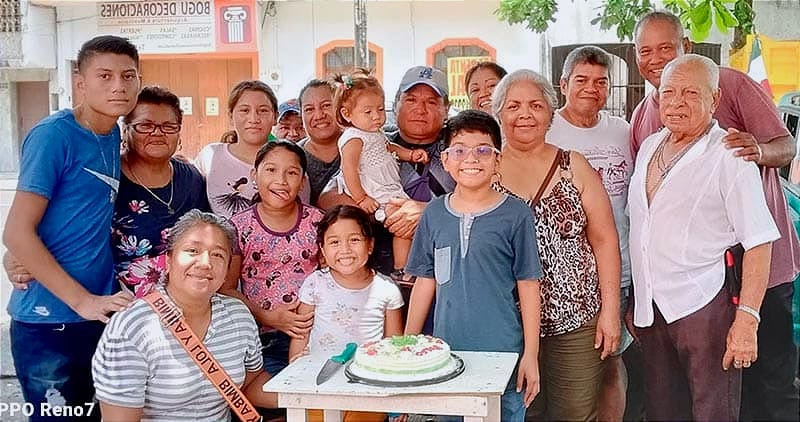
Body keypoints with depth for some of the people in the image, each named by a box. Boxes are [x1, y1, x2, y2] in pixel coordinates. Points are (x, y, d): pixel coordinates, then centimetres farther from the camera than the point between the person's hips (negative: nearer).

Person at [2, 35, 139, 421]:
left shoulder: (112, 136, 7)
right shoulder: (53, 135, -14)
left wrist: (98, 301, 6)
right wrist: (82, 300, -17)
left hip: (99, 316, 7)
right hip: (49, 321, -7)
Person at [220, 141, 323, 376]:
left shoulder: (316, 222, 7)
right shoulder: (239, 227, 2)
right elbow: (226, 289, 2)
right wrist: (267, 317, -11)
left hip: (312, 332, 1)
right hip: (263, 339, -1)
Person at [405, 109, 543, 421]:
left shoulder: (516, 215, -4)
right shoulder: (434, 214, 5)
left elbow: (528, 287, -3)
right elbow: (425, 282, 9)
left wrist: (531, 355, -5)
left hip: (503, 353, -3)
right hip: (445, 351, 3)